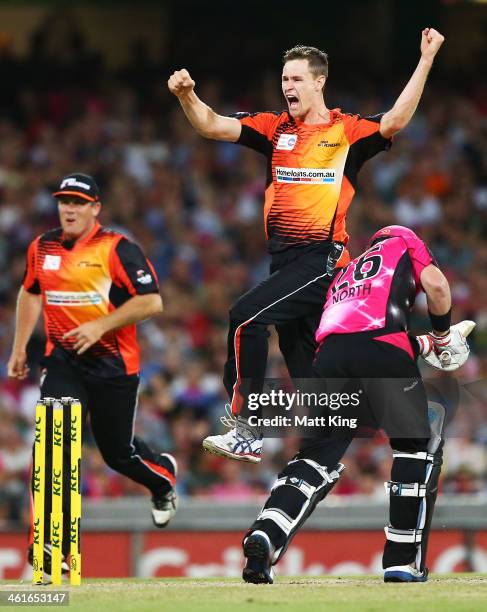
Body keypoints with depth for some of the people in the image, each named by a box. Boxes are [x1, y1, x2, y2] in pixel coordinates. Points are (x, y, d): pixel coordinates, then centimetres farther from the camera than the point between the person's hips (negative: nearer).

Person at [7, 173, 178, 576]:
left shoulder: (117, 249, -9)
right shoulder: (42, 248, 8)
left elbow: (151, 302, -14)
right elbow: (30, 293, 25)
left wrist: (100, 326, -21)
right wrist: (20, 348, 21)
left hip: (114, 365, -3)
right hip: (62, 361, 3)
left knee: (119, 452, 7)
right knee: (54, 445, -15)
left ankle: (164, 475, 43)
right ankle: (52, 544, -17)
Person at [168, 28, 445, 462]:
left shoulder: (348, 131, -1)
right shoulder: (276, 128, 12)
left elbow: (394, 122, -18)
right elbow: (214, 127, 4)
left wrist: (425, 62, -22)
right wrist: (187, 95, -14)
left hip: (322, 258, -7)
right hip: (283, 258, 7)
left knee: (246, 318, -20)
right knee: (300, 357, 11)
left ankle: (244, 431, -20)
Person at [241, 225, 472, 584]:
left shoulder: (348, 271, 41)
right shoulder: (405, 243, 28)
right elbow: (435, 286, 8)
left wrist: (422, 345, 39)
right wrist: (443, 335, 23)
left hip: (330, 352, 5)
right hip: (382, 345, -5)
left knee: (320, 453, 8)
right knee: (419, 445, 12)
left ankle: (265, 536, -17)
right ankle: (404, 562, 7)